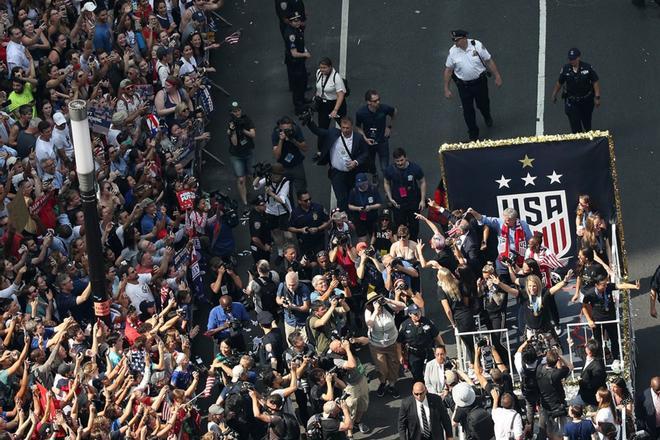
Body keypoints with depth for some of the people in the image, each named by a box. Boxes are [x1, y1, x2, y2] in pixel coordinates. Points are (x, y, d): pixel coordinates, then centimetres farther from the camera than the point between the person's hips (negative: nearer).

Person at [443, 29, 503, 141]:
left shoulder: (477, 45, -15)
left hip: (480, 82, 0)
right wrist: (446, 89, -1)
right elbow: (448, 70, -2)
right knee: (468, 110, 5)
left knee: (483, 104, 18)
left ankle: (487, 117, 54)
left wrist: (497, 77, -4)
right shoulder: (453, 51, -11)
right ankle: (473, 133, 22)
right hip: (463, 85, 0)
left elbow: (489, 61, -6)